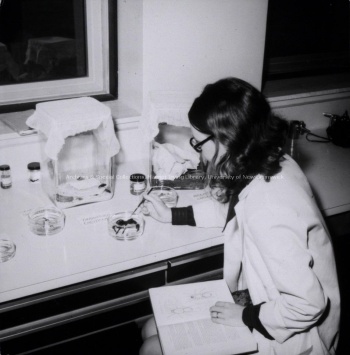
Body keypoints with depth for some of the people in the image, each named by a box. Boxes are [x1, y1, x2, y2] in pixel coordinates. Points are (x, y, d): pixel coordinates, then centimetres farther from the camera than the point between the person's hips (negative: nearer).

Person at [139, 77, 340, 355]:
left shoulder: (267, 209, -37)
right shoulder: (272, 164, -8)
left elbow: (308, 304, -32)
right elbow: (232, 207, 15)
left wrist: (246, 316, -18)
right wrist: (171, 215, 15)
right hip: (259, 295, 8)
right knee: (151, 330, 11)